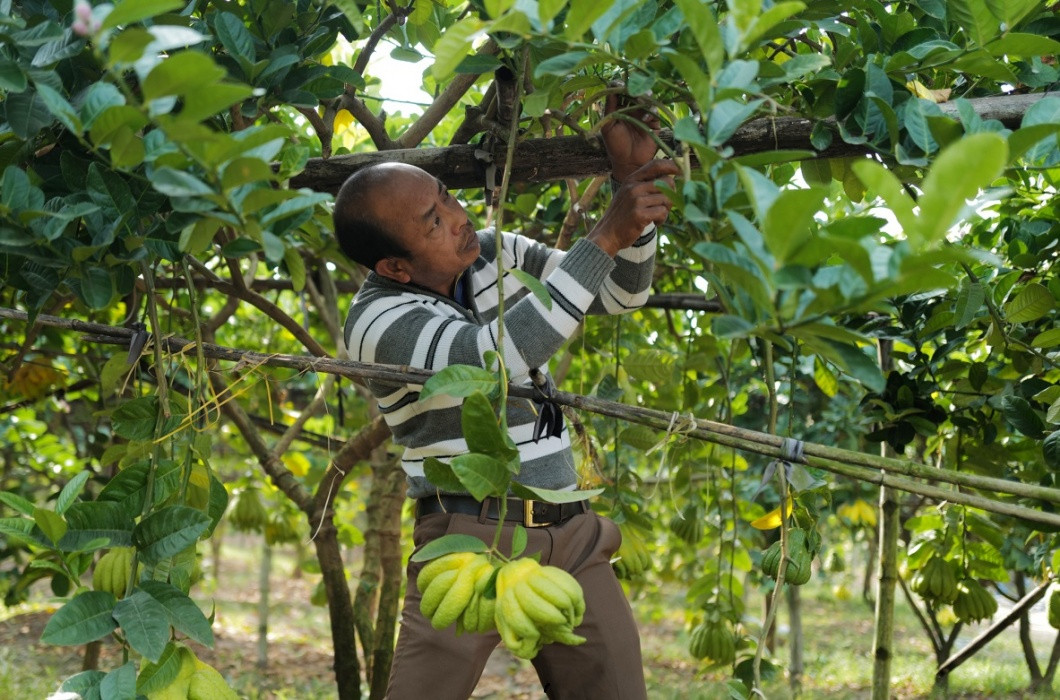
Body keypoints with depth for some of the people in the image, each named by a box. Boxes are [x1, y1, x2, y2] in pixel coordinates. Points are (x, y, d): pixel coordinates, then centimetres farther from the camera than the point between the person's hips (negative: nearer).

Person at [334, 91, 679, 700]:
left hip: (570, 535, 5)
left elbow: (622, 295, 10)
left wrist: (632, 178, -7)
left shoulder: (499, 255, 8)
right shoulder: (376, 322, -13)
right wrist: (606, 236, -28)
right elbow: (501, 353, -27)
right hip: (470, 541, -5)